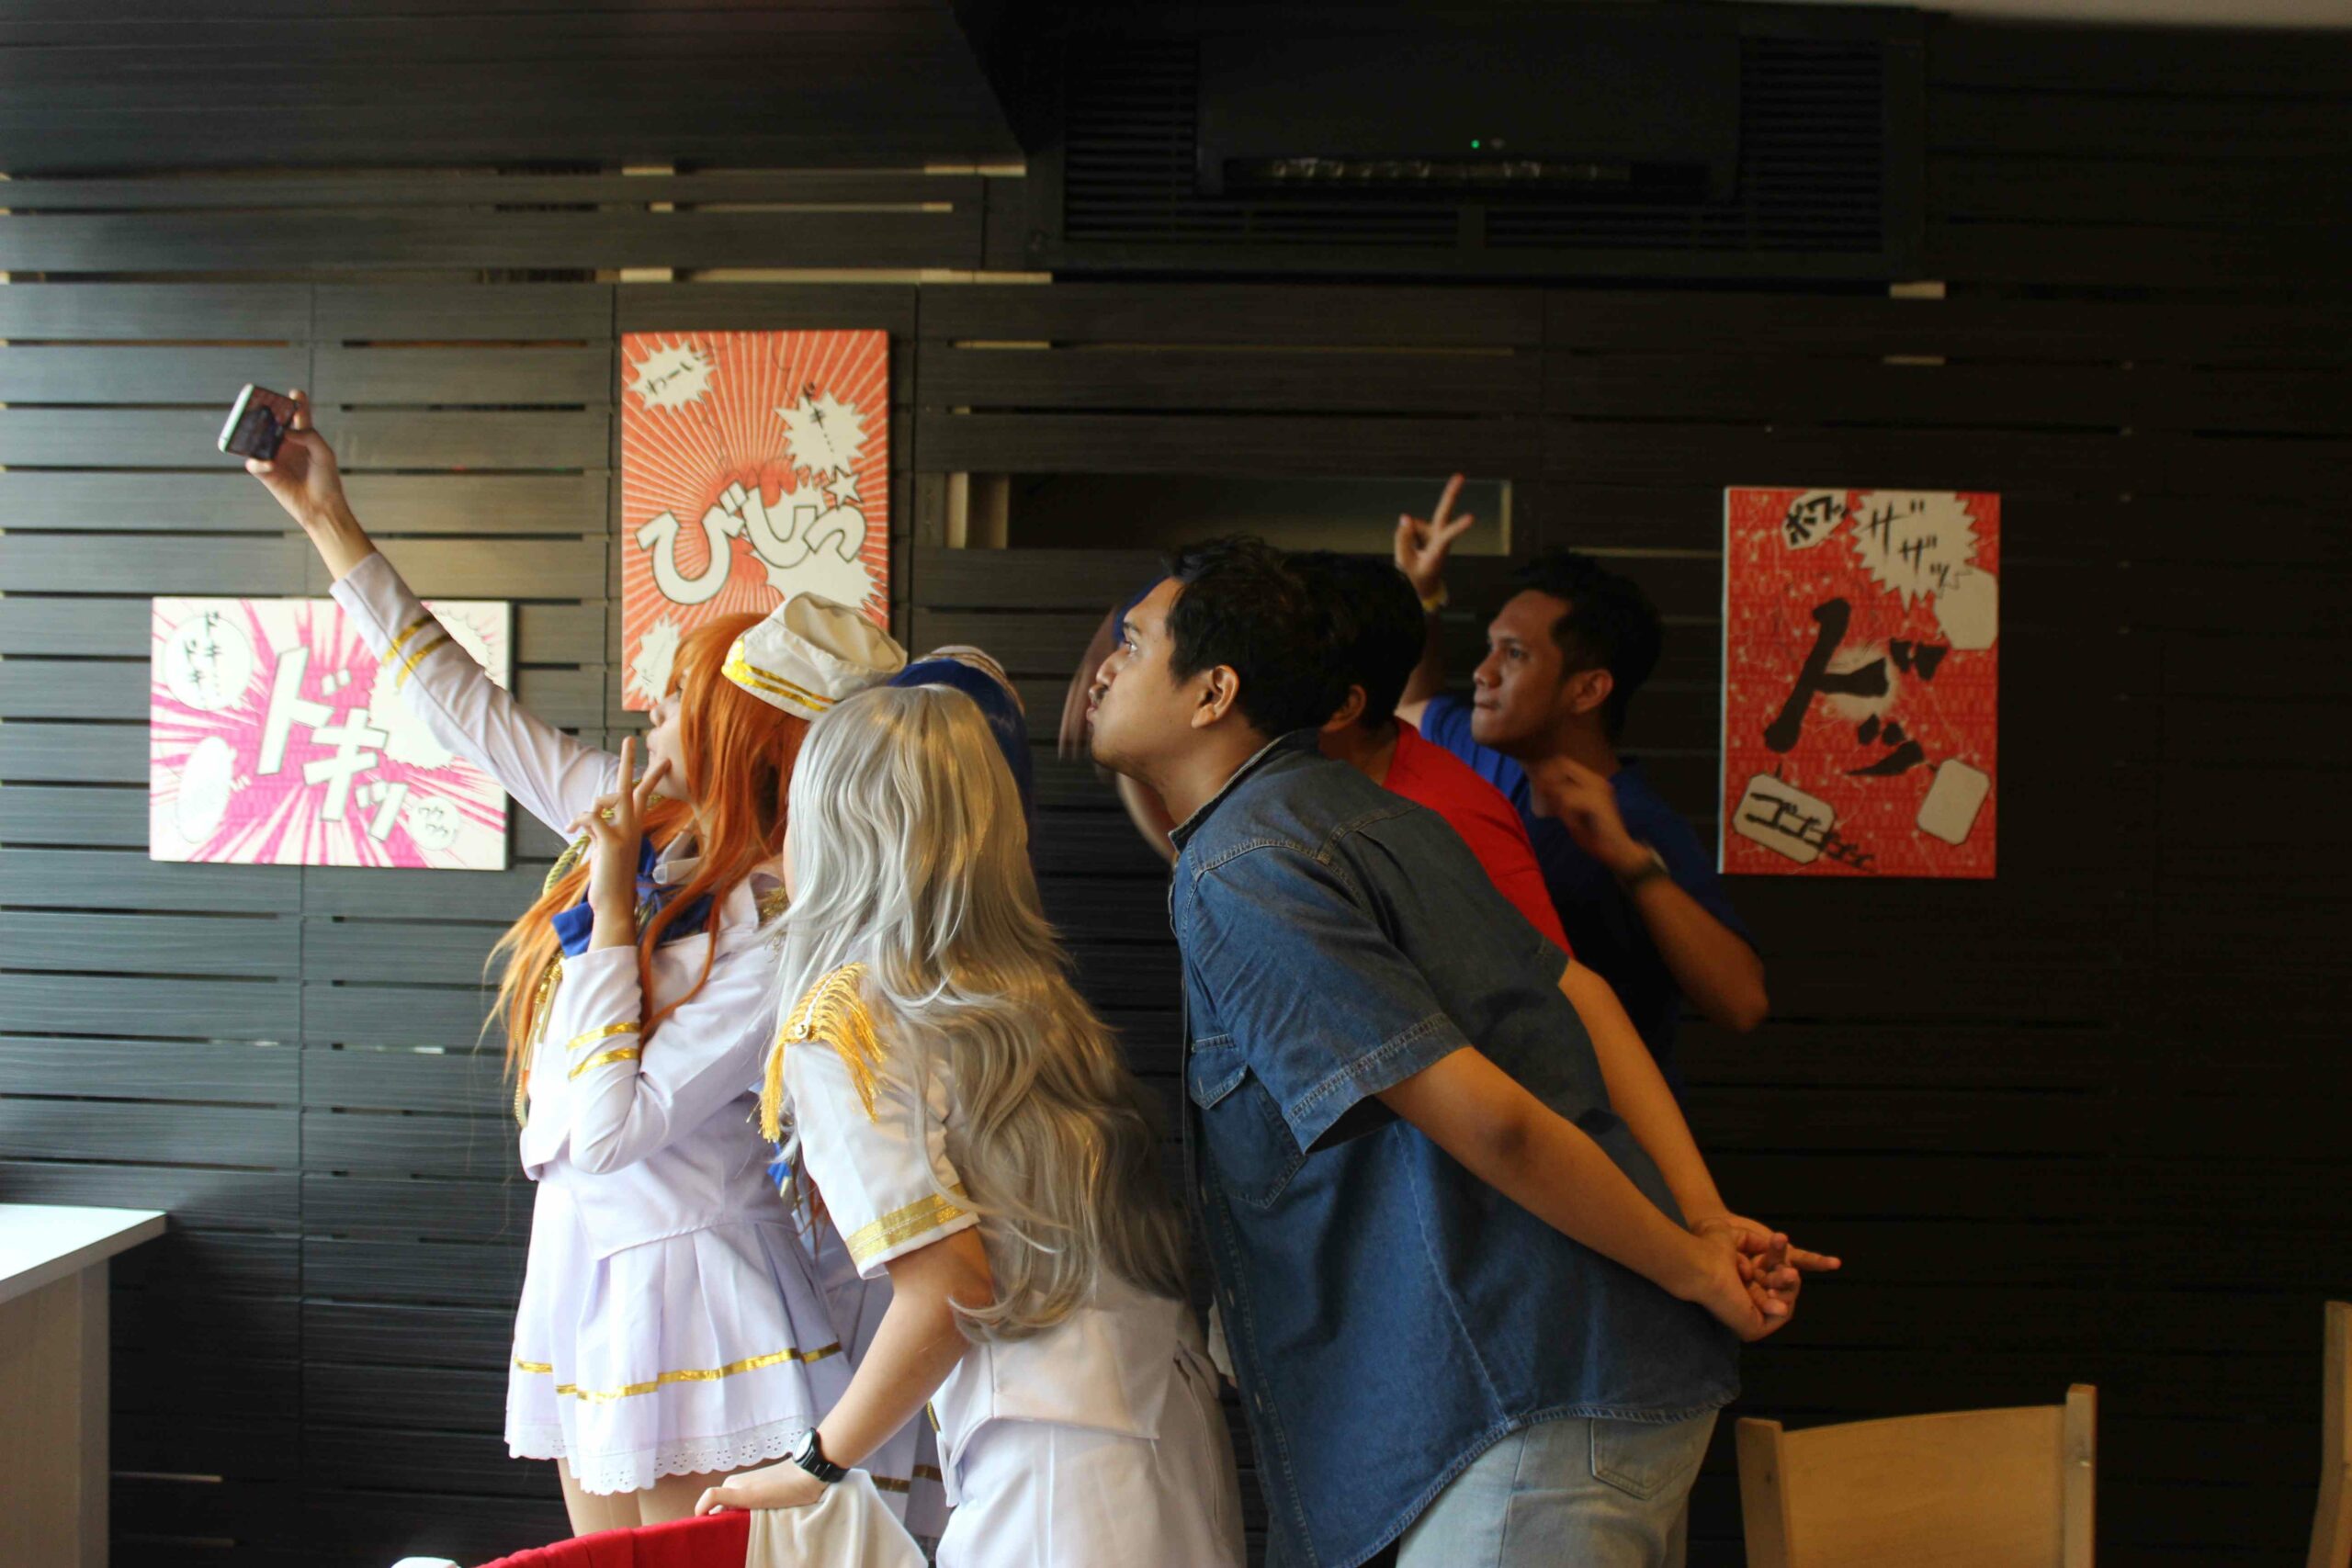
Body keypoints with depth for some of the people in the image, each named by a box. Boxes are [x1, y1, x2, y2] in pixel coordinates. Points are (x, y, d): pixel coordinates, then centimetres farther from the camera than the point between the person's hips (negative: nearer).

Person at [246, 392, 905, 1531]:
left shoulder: (778, 933, -23)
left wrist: (612, 907, -23)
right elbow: (468, 709, 10)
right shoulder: (649, 818, 0)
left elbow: (606, 1131, -26)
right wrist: (327, 520, 13)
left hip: (682, 1275, -8)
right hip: (585, 1253, 8)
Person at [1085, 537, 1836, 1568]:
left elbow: (1487, 1119, -21)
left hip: (1541, 1405, -10)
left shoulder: (1238, 876, -14)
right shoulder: (1365, 810, 16)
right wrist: (1707, 1221, 6)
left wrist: (1692, 1269, -8)